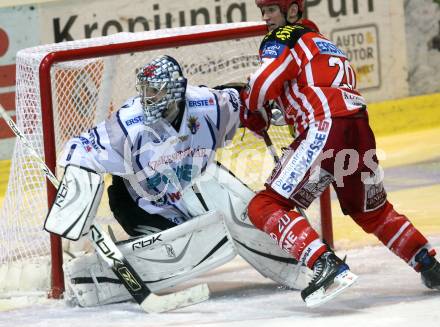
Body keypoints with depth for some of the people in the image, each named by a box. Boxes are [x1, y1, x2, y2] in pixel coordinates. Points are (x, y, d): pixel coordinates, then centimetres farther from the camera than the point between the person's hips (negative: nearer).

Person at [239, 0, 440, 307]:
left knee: (265, 207, -7)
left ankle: (327, 266, -24)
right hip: (360, 131, 8)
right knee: (372, 211, 30)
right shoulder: (325, 43, 32)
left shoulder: (283, 38, 6)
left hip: (324, 129, -8)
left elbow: (264, 82, -8)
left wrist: (254, 117, 11)